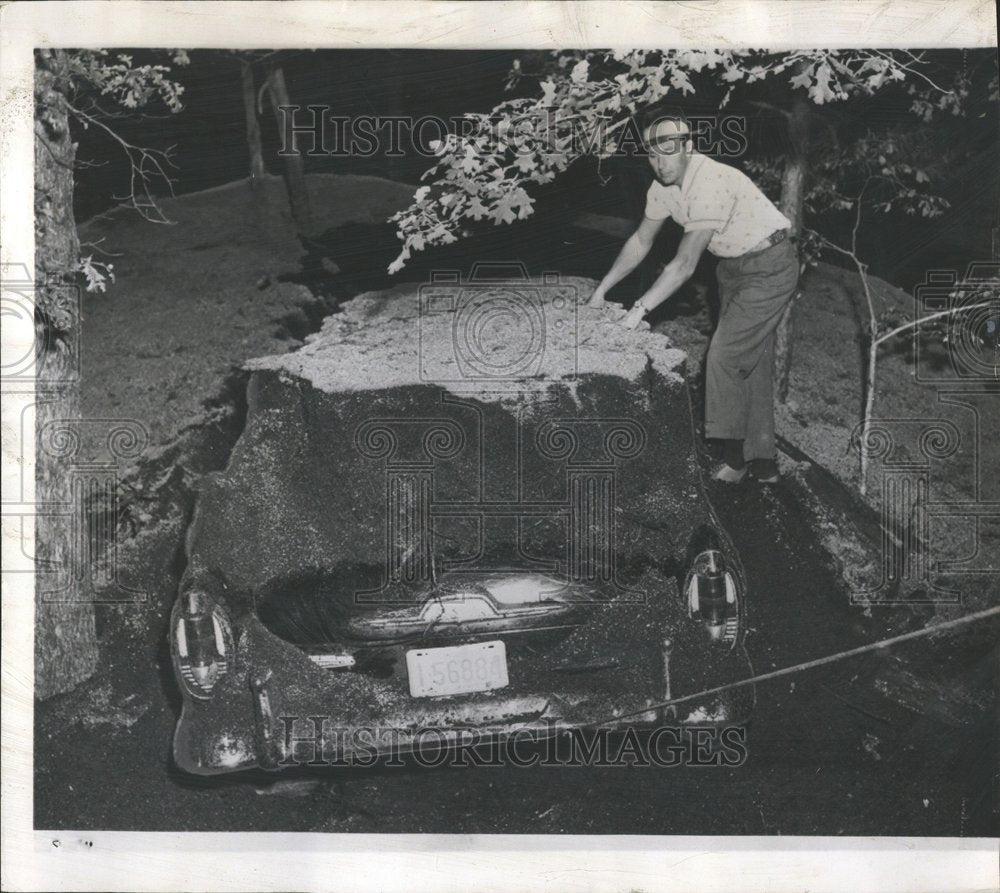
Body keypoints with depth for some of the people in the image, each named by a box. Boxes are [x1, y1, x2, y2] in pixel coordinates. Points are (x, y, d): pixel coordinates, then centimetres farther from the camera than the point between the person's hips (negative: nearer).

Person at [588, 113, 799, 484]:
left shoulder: (710, 184, -31)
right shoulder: (663, 186, -4)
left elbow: (684, 264, -32)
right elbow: (641, 242, 10)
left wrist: (640, 309, -30)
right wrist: (602, 289, 7)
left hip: (769, 266, -9)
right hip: (733, 266, 9)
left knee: (725, 356, -13)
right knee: (752, 363, 10)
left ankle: (735, 456, 1)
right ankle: (762, 464, 17)